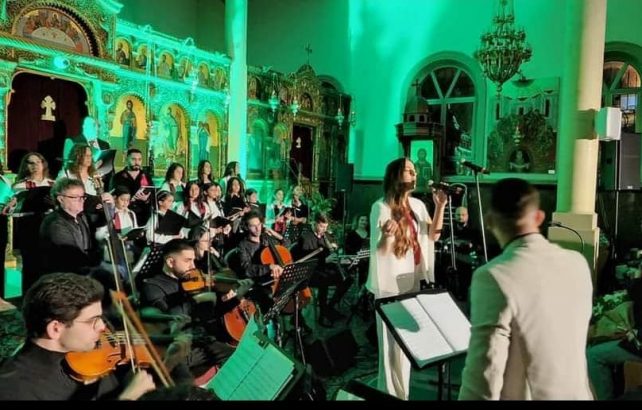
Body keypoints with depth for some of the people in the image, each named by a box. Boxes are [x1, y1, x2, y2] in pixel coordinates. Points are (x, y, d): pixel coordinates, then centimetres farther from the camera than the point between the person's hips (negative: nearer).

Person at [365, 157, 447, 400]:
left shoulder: (417, 205, 6)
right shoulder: (381, 207, -14)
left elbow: (433, 235, 5)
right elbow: (379, 251, -17)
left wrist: (440, 207, -5)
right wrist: (386, 234, -38)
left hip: (412, 281, 7)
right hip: (391, 284, -7)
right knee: (392, 341, -1)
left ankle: (402, 391, 33)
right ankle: (391, 392, 15)